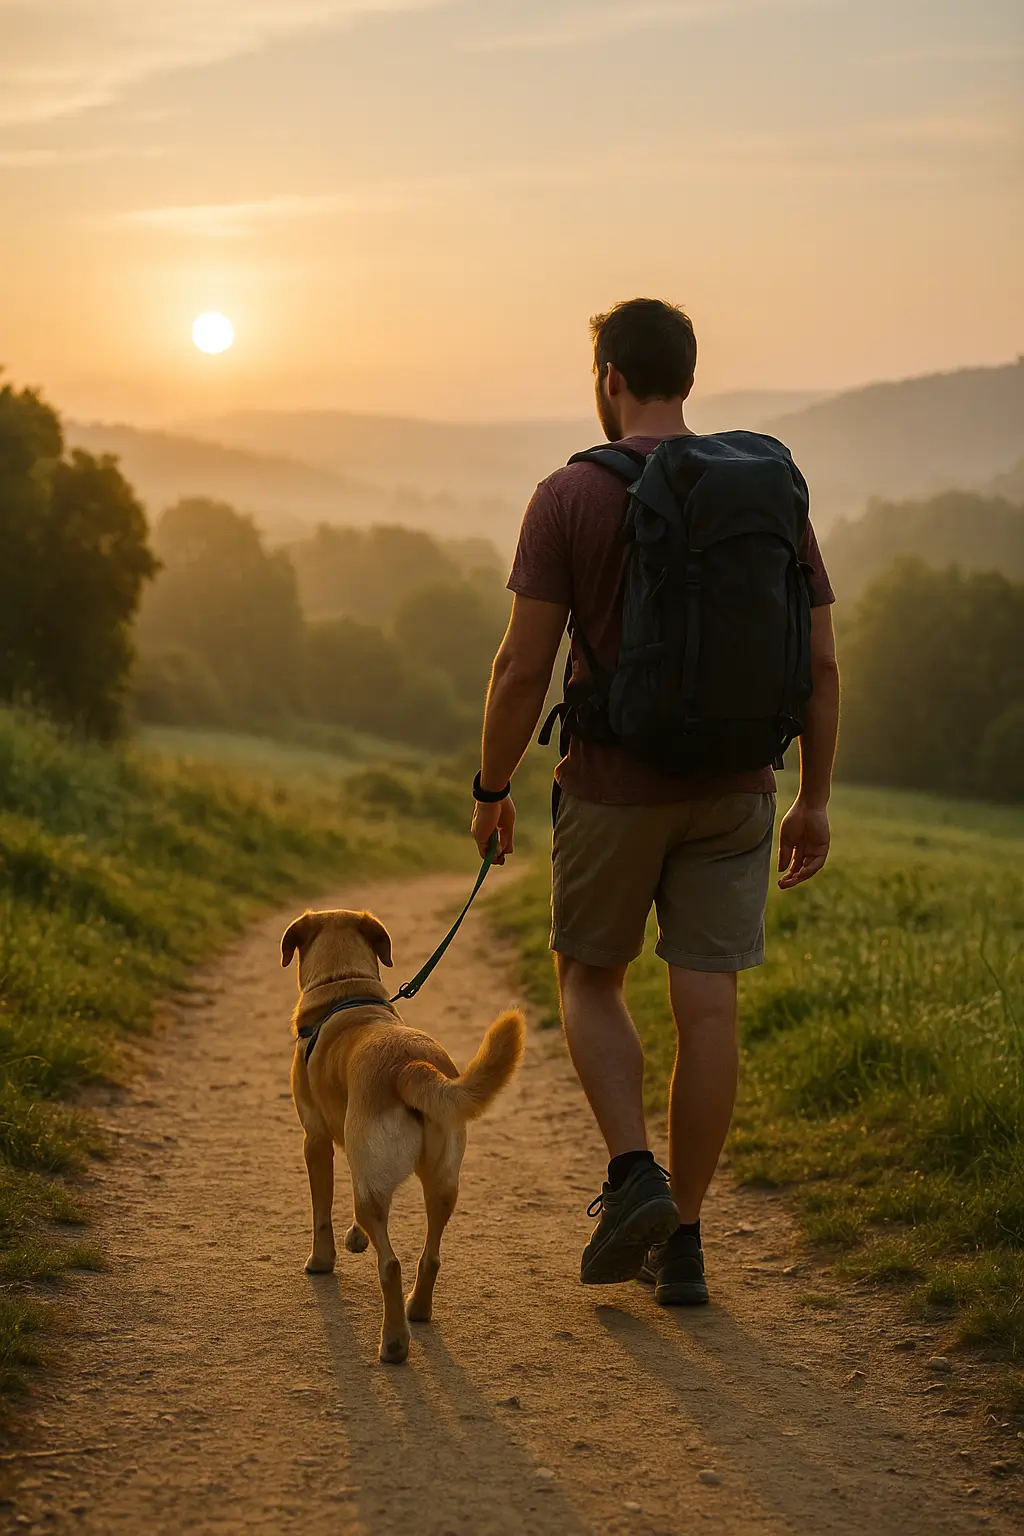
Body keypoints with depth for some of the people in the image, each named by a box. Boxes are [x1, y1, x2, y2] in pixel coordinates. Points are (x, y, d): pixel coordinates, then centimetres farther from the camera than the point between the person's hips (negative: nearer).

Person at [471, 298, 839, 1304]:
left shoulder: (570, 496, -8)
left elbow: (523, 666, -10)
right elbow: (821, 663, 2)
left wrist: (491, 789, 2)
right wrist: (814, 800, 10)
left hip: (613, 787, -3)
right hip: (733, 792, 3)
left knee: (589, 976, 17)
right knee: (706, 1004, 5)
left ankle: (634, 1174, -1)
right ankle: (682, 1240, 11)